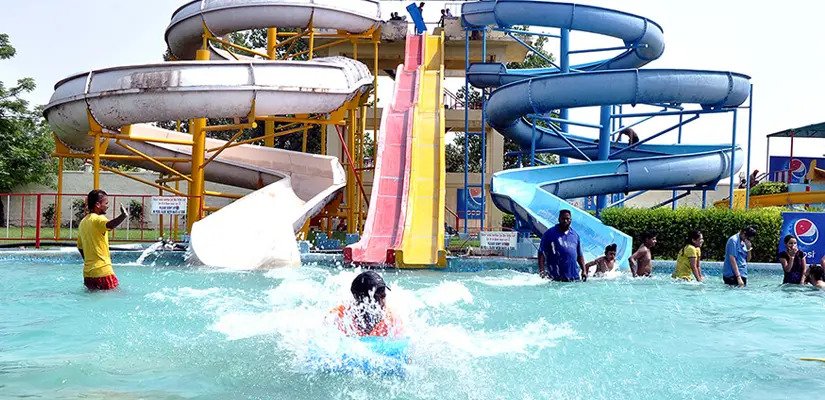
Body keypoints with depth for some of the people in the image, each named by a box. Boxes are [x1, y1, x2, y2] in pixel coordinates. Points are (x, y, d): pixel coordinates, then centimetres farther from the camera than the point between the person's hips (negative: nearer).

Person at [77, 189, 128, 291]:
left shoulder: (83, 222, 14)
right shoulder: (98, 219, -11)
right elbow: (110, 225, -37)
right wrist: (123, 215, -43)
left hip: (87, 273, 8)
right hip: (102, 272, -8)